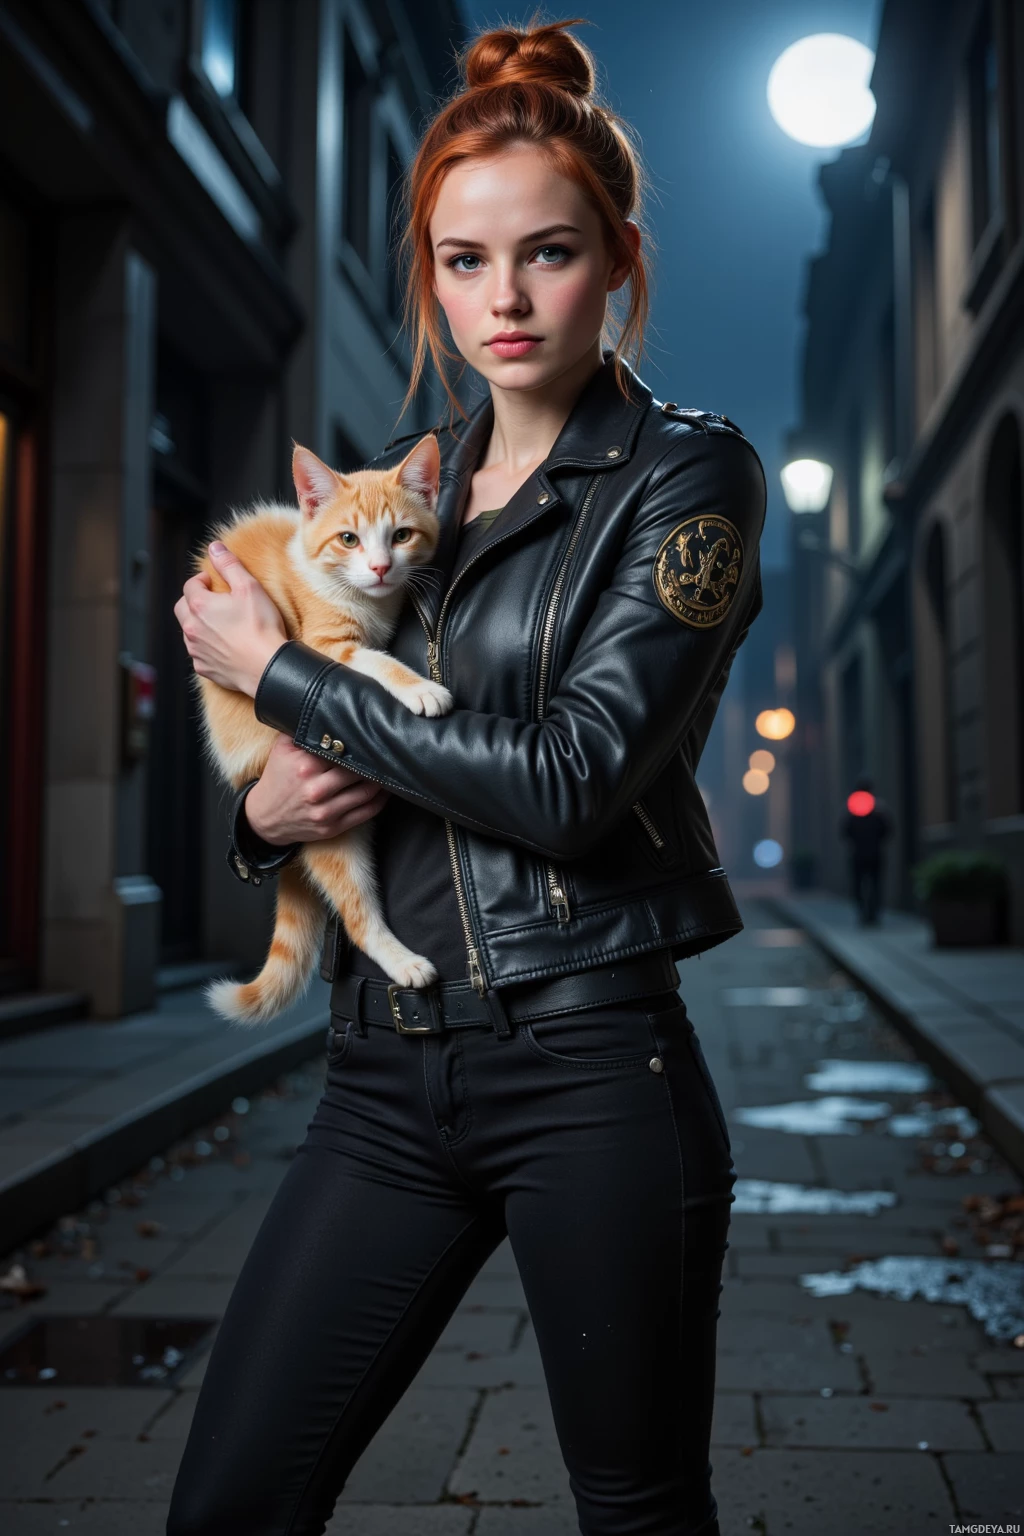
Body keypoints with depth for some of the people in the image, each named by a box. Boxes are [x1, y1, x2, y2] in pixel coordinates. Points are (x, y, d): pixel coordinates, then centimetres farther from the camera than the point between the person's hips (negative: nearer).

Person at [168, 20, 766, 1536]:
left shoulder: (687, 475, -4)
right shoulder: (402, 481, 12)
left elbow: (567, 780, -17)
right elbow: (292, 774, 20)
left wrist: (275, 667, -9)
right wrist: (265, 809, -4)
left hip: (588, 1068, -4)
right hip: (388, 1078, 5)